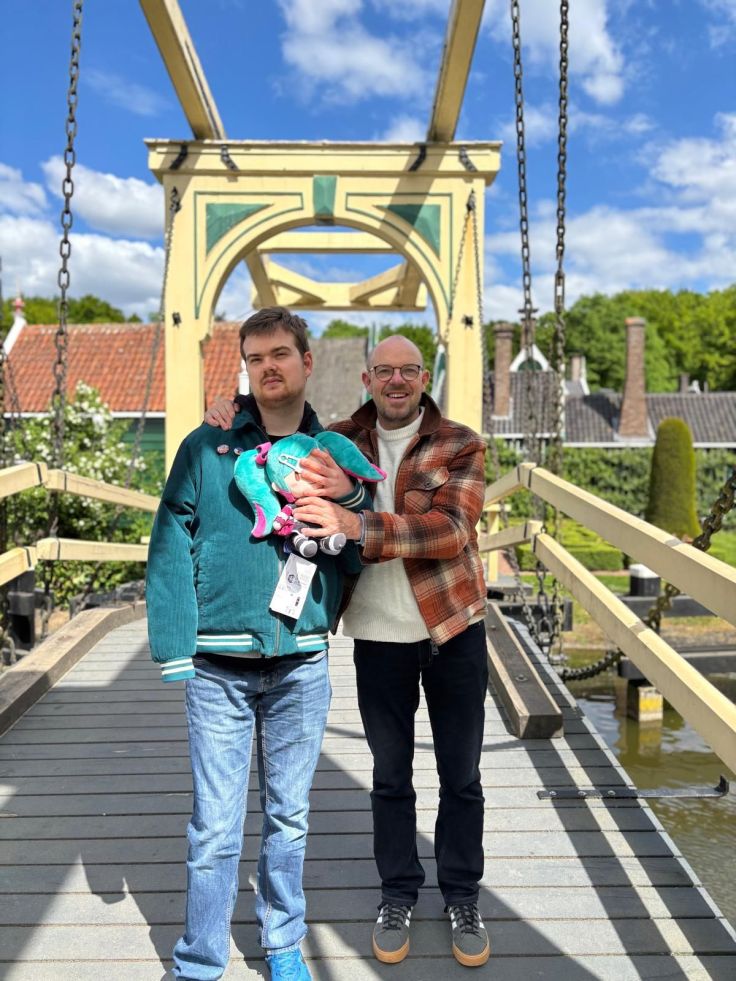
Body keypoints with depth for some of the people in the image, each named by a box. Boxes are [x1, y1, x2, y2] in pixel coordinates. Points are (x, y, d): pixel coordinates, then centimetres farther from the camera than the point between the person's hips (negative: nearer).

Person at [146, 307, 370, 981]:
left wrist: (352, 500, -10)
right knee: (214, 825, 4)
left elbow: (359, 558, 9)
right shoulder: (207, 446, -1)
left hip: (303, 666, 2)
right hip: (219, 667, -2)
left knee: (289, 816, 16)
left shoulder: (333, 456, 7)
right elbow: (171, 549, -4)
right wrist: (173, 648, -10)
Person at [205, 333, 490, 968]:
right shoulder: (341, 442, 3)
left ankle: (463, 898, 32)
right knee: (390, 777, 15)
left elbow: (450, 529, -22)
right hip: (379, 637, 2)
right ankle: (398, 895, 34)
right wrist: (232, 415, -9)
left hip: (454, 630, -1)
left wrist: (358, 526, -35)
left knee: (461, 777, 12)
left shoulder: (461, 446, -7)